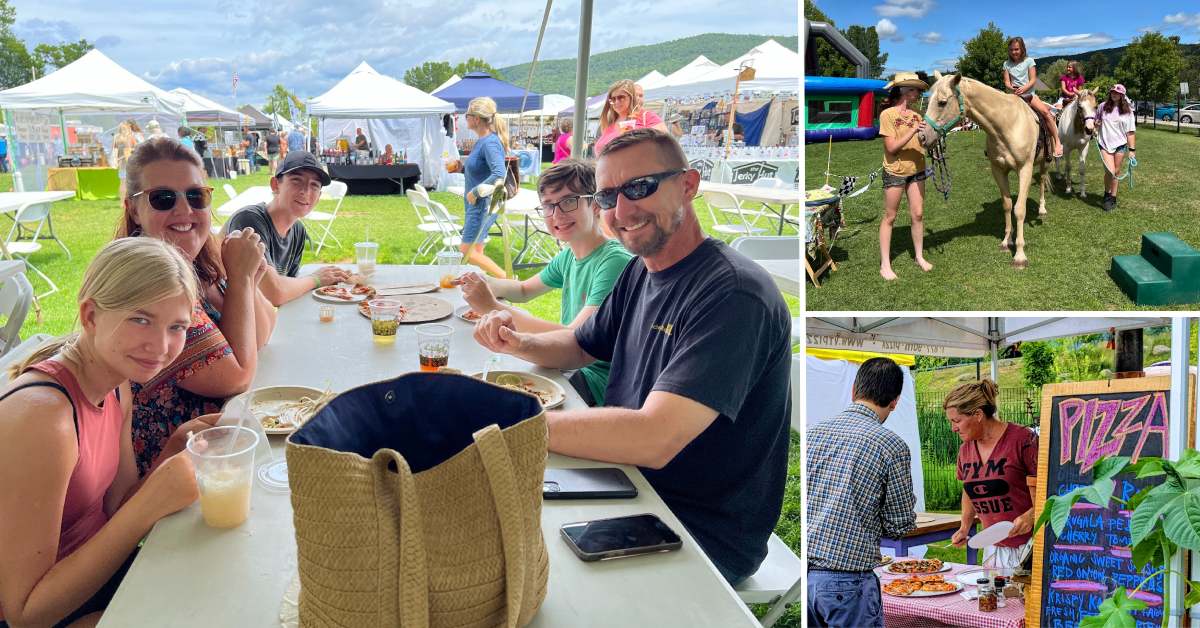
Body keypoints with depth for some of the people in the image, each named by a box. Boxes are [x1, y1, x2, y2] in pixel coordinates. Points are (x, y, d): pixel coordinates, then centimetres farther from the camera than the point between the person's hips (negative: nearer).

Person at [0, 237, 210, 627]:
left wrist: (176, 449, -14)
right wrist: (150, 504, -33)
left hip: (95, 571, 7)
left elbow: (115, 509, 1)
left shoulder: (116, 387, -5)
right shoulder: (39, 414, -30)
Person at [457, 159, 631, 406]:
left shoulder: (615, 261, -23)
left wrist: (492, 307, -26)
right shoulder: (569, 256, 4)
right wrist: (484, 284, -2)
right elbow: (525, 290, 21)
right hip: (571, 367, 7)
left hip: (599, 384, -7)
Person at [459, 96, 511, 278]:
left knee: (468, 251, -7)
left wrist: (475, 192, -26)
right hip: (476, 204, 10)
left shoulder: (490, 143, -20)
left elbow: (499, 174, -32)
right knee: (476, 251, 14)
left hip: (484, 204, -10)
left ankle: (508, 281, -2)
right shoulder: (482, 141, 9)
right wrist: (460, 167, 12)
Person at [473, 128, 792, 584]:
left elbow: (653, 439, -35)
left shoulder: (732, 294, -25)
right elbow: (580, 346, 19)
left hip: (704, 540, -7)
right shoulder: (640, 271, 4)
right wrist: (520, 344, -4)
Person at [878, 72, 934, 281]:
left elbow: (923, 143, 5)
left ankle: (919, 256, 23)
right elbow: (891, 148, -18)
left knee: (918, 214, 8)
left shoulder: (916, 115, 4)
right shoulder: (887, 114, -12)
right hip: (895, 172, -5)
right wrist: (913, 131, -27)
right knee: (890, 217, 2)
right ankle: (885, 264, 7)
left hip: (916, 171, 5)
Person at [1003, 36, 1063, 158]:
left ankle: (1057, 142, -20)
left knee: (1045, 111, -22)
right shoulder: (1007, 64, 9)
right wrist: (1011, 87, -20)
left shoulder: (1029, 61, 2)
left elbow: (1033, 80, -4)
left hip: (1029, 93, -3)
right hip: (1014, 95, 3)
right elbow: (1006, 82, 3)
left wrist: (1024, 88, -24)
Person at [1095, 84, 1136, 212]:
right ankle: (1107, 194, 9)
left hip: (1120, 145, 1)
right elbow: (1096, 121, 21)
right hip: (1105, 144, -1)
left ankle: (1113, 198, 22)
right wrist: (1096, 124, -2)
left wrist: (1132, 149, -3)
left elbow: (1130, 132, 1)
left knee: (1116, 173, 8)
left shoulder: (1127, 111, 1)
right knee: (1110, 171, -15)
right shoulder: (1103, 107, 2)